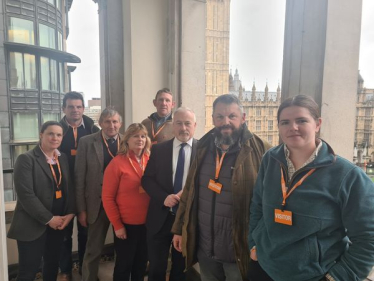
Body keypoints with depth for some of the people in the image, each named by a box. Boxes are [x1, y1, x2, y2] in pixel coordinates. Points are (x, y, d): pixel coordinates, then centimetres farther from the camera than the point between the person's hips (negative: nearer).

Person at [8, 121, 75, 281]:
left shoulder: (62, 159, 8)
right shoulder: (26, 159, -10)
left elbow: (69, 188, 8)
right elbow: (25, 194, -17)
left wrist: (70, 213, -6)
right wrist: (48, 219, -16)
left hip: (58, 223, 6)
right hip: (33, 225, -5)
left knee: (53, 265, 18)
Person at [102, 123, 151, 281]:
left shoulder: (150, 161, -1)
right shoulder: (117, 163, -12)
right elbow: (107, 197, -10)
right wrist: (117, 225, -10)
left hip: (146, 223, 4)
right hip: (126, 224, -4)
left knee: (141, 263, 20)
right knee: (124, 264, 15)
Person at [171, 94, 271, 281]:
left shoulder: (261, 152, -13)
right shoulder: (203, 149, 2)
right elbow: (189, 192, 7)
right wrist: (179, 228, 9)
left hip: (239, 251, -4)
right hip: (204, 248, 5)